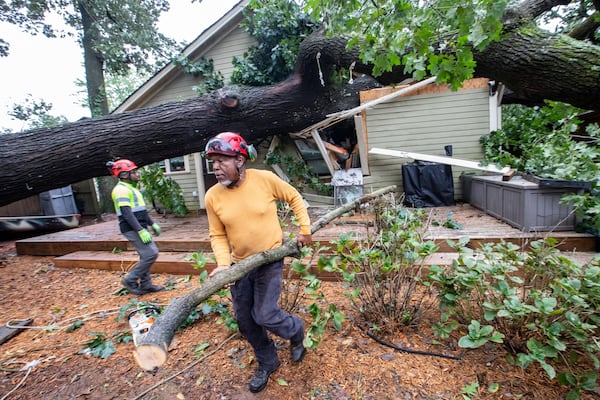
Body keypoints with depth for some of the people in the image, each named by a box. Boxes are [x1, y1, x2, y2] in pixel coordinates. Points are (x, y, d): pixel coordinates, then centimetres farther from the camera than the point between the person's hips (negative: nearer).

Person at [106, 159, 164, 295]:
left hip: (139, 228, 10)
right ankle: (130, 280, 4)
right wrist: (141, 231, -26)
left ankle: (145, 284, 21)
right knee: (150, 254, -11)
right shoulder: (121, 189, -14)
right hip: (132, 229, -10)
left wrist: (152, 224, 21)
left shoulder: (132, 188, 17)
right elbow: (127, 213, -22)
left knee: (146, 255, 12)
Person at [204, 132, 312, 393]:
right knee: (245, 320, 13)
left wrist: (305, 230, -2)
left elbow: (295, 198, -2)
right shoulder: (213, 196, -10)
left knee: (264, 315, -6)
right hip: (240, 264, 4)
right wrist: (223, 263, -17)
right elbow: (217, 235, -2)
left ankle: (296, 331, 31)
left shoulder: (265, 179, -17)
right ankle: (267, 362, 41)